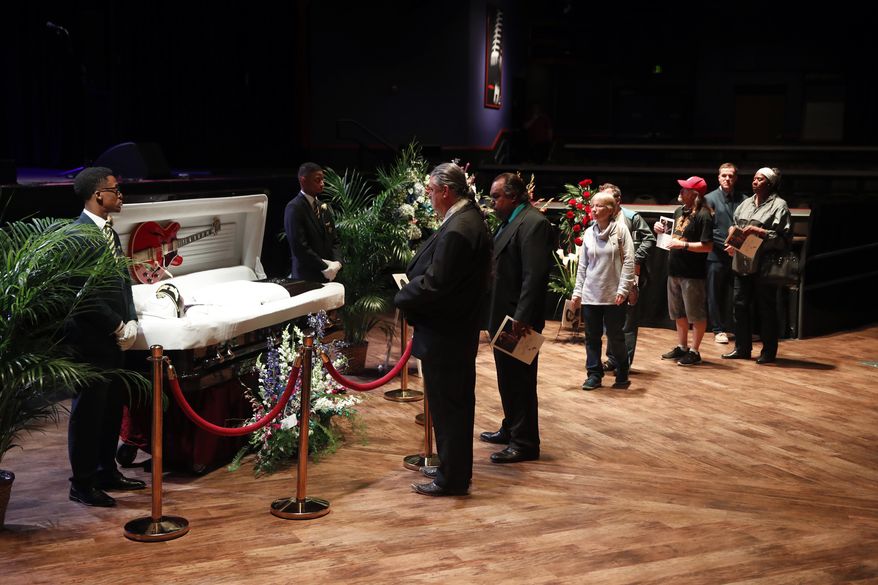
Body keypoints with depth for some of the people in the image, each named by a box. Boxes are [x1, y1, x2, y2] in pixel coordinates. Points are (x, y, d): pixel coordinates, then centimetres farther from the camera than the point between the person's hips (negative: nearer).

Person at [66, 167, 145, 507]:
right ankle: (82, 483, 13)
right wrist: (118, 327, -15)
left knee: (113, 407, 16)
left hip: (112, 338, 9)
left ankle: (106, 472, 30)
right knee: (88, 411, 1)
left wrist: (131, 321, 5)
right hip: (91, 339, -9)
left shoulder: (108, 230, 12)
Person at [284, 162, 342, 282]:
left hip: (328, 277, 7)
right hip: (306, 278, -7)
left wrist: (336, 262, -1)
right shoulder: (294, 208, -9)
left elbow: (334, 240, 17)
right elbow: (299, 247, -16)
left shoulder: (322, 207, 15)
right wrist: (324, 267, -13)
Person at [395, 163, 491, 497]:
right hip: (460, 328, 10)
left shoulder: (457, 229, -24)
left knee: (446, 404, 0)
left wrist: (403, 298, -8)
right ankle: (454, 468, 32)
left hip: (444, 333, -10)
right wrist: (411, 296, 8)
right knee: (457, 402, 19)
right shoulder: (470, 219, 9)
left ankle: (452, 479, 11)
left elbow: (433, 284, -26)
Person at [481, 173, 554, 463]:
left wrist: (522, 318, -27)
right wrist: (493, 315, 14)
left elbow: (534, 275, -24)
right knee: (507, 378, 19)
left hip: (519, 320, -10)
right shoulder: (509, 222, 15)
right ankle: (511, 430, 33)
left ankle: (525, 443, 7)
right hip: (503, 317, 10)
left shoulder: (533, 223, -17)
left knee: (520, 380, -2)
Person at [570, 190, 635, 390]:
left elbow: (628, 261, -7)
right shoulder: (588, 233, 7)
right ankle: (594, 375, 17)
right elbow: (582, 265, 11)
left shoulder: (620, 229, -5)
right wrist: (577, 291, 7)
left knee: (615, 337, 4)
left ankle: (622, 375, 18)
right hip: (590, 295, 4)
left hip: (613, 296, -4)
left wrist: (623, 289, -13)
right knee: (592, 337, 7)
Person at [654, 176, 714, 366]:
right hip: (675, 271, 9)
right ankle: (681, 347, 30)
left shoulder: (703, 216, -15)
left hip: (693, 274, -9)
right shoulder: (679, 211, 10)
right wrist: (662, 230, 4)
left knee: (696, 314, 3)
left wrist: (683, 245, -23)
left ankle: (694, 351, 10)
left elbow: (708, 246, -20)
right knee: (678, 313, 18)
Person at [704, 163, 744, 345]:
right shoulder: (710, 198, 1)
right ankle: (718, 330, 14)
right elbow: (709, 229, -6)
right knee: (715, 294, 5)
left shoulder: (743, 200, 7)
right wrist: (725, 244, -14)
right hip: (717, 255, -1)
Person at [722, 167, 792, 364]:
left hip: (764, 265, -6)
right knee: (740, 305, 9)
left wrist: (759, 231, -18)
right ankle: (742, 348, 20)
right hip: (742, 263, 6)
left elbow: (784, 237, -11)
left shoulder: (779, 205, -5)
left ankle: (769, 351, 13)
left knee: (766, 309, 2)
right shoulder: (746, 203, 16)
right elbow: (735, 227, 20)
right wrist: (733, 243, 2)